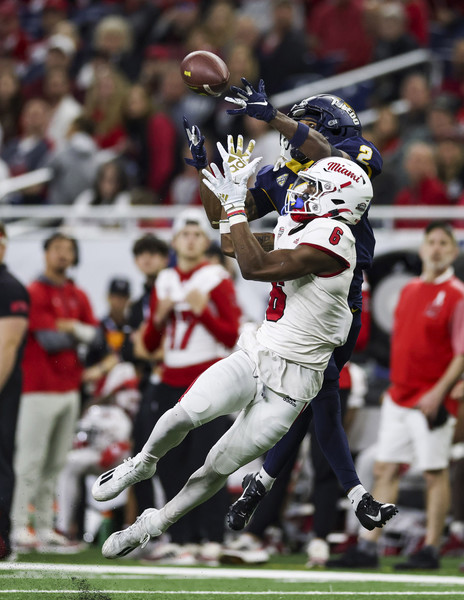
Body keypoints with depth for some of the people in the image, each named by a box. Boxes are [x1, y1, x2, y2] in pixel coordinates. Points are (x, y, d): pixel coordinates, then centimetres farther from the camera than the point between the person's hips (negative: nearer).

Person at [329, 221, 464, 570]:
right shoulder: (409, 291, 14)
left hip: (432, 401, -7)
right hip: (399, 397, 7)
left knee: (435, 473, -3)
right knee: (385, 470, 6)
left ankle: (431, 551, 2)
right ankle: (367, 549, 7)